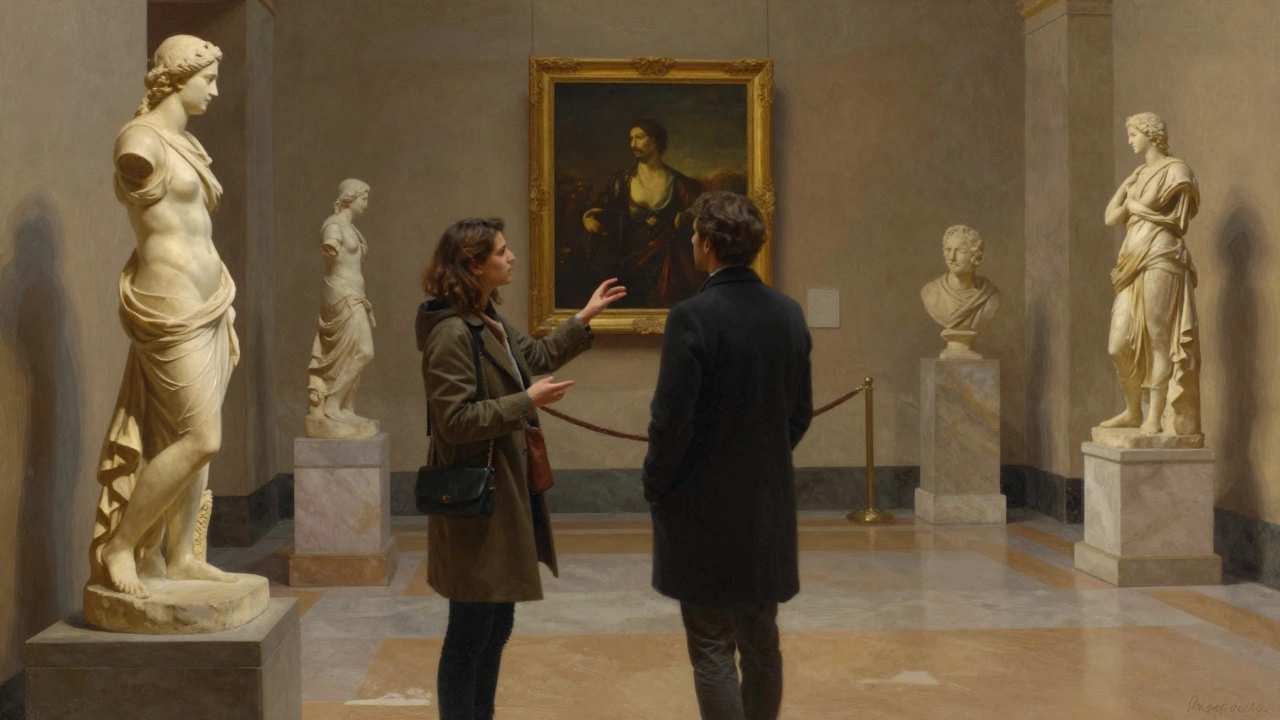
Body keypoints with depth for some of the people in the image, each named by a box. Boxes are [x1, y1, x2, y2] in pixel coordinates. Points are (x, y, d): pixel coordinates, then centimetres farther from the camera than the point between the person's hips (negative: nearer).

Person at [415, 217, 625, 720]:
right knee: (470, 632, 0)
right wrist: (527, 402, -21)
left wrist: (585, 319, 21)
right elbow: (454, 419, -24)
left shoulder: (487, 324, 12)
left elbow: (536, 356, 25)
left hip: (503, 494, 10)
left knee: (496, 626, 17)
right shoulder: (450, 334, -20)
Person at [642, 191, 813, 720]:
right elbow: (801, 413, 9)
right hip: (770, 505, 6)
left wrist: (655, 485, -2)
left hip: (705, 508, -6)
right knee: (761, 641, 16)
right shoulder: (788, 314, 2)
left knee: (711, 648, 1)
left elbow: (671, 420, -17)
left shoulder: (692, 317, -17)